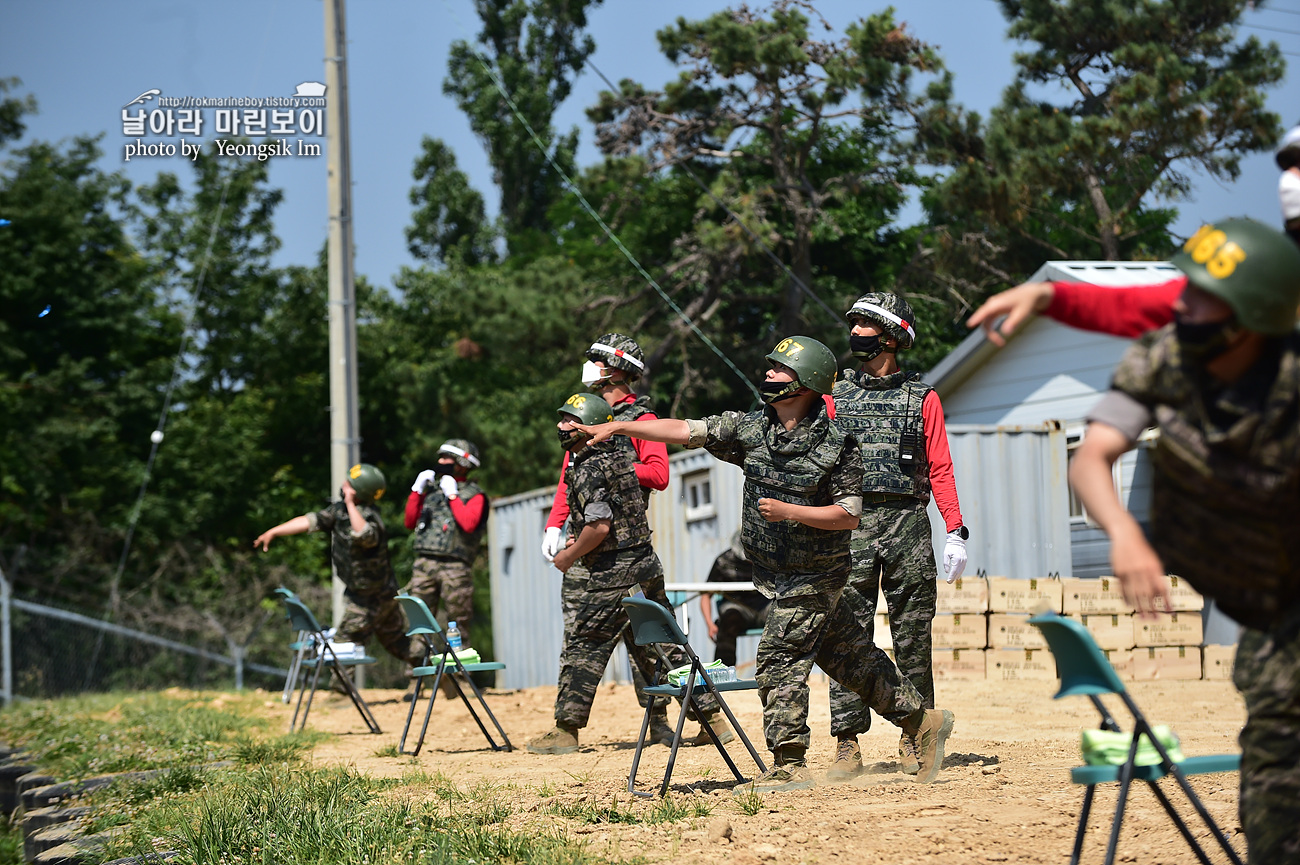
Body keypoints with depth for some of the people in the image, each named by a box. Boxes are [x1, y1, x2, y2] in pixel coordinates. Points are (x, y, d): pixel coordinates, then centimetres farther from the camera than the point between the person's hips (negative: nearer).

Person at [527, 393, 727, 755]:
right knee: (668, 646, 12)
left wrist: (569, 556, -8)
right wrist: (581, 542, 18)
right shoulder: (619, 455, 14)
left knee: (582, 647, -1)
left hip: (614, 573, -9)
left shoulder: (589, 469, -14)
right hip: (646, 562, 9)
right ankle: (711, 716, 12)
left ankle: (565, 731, 1)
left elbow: (600, 526, -22)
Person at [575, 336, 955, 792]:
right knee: (850, 657, 14)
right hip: (775, 573, 6)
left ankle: (789, 767, 1)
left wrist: (788, 511, -25)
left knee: (779, 660, -9)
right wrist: (616, 427, -7)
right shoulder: (750, 428, 0)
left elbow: (848, 515, -16)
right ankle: (922, 721, 27)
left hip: (813, 576, -6)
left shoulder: (837, 445, -16)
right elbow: (685, 430, -1)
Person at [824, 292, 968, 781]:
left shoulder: (921, 397, 9)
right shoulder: (836, 395, 13)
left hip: (908, 521, -1)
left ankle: (915, 739, 9)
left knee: (913, 635, 1)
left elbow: (940, 469, 6)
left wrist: (955, 531, -5)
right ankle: (847, 742, -3)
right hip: (851, 523, 1)